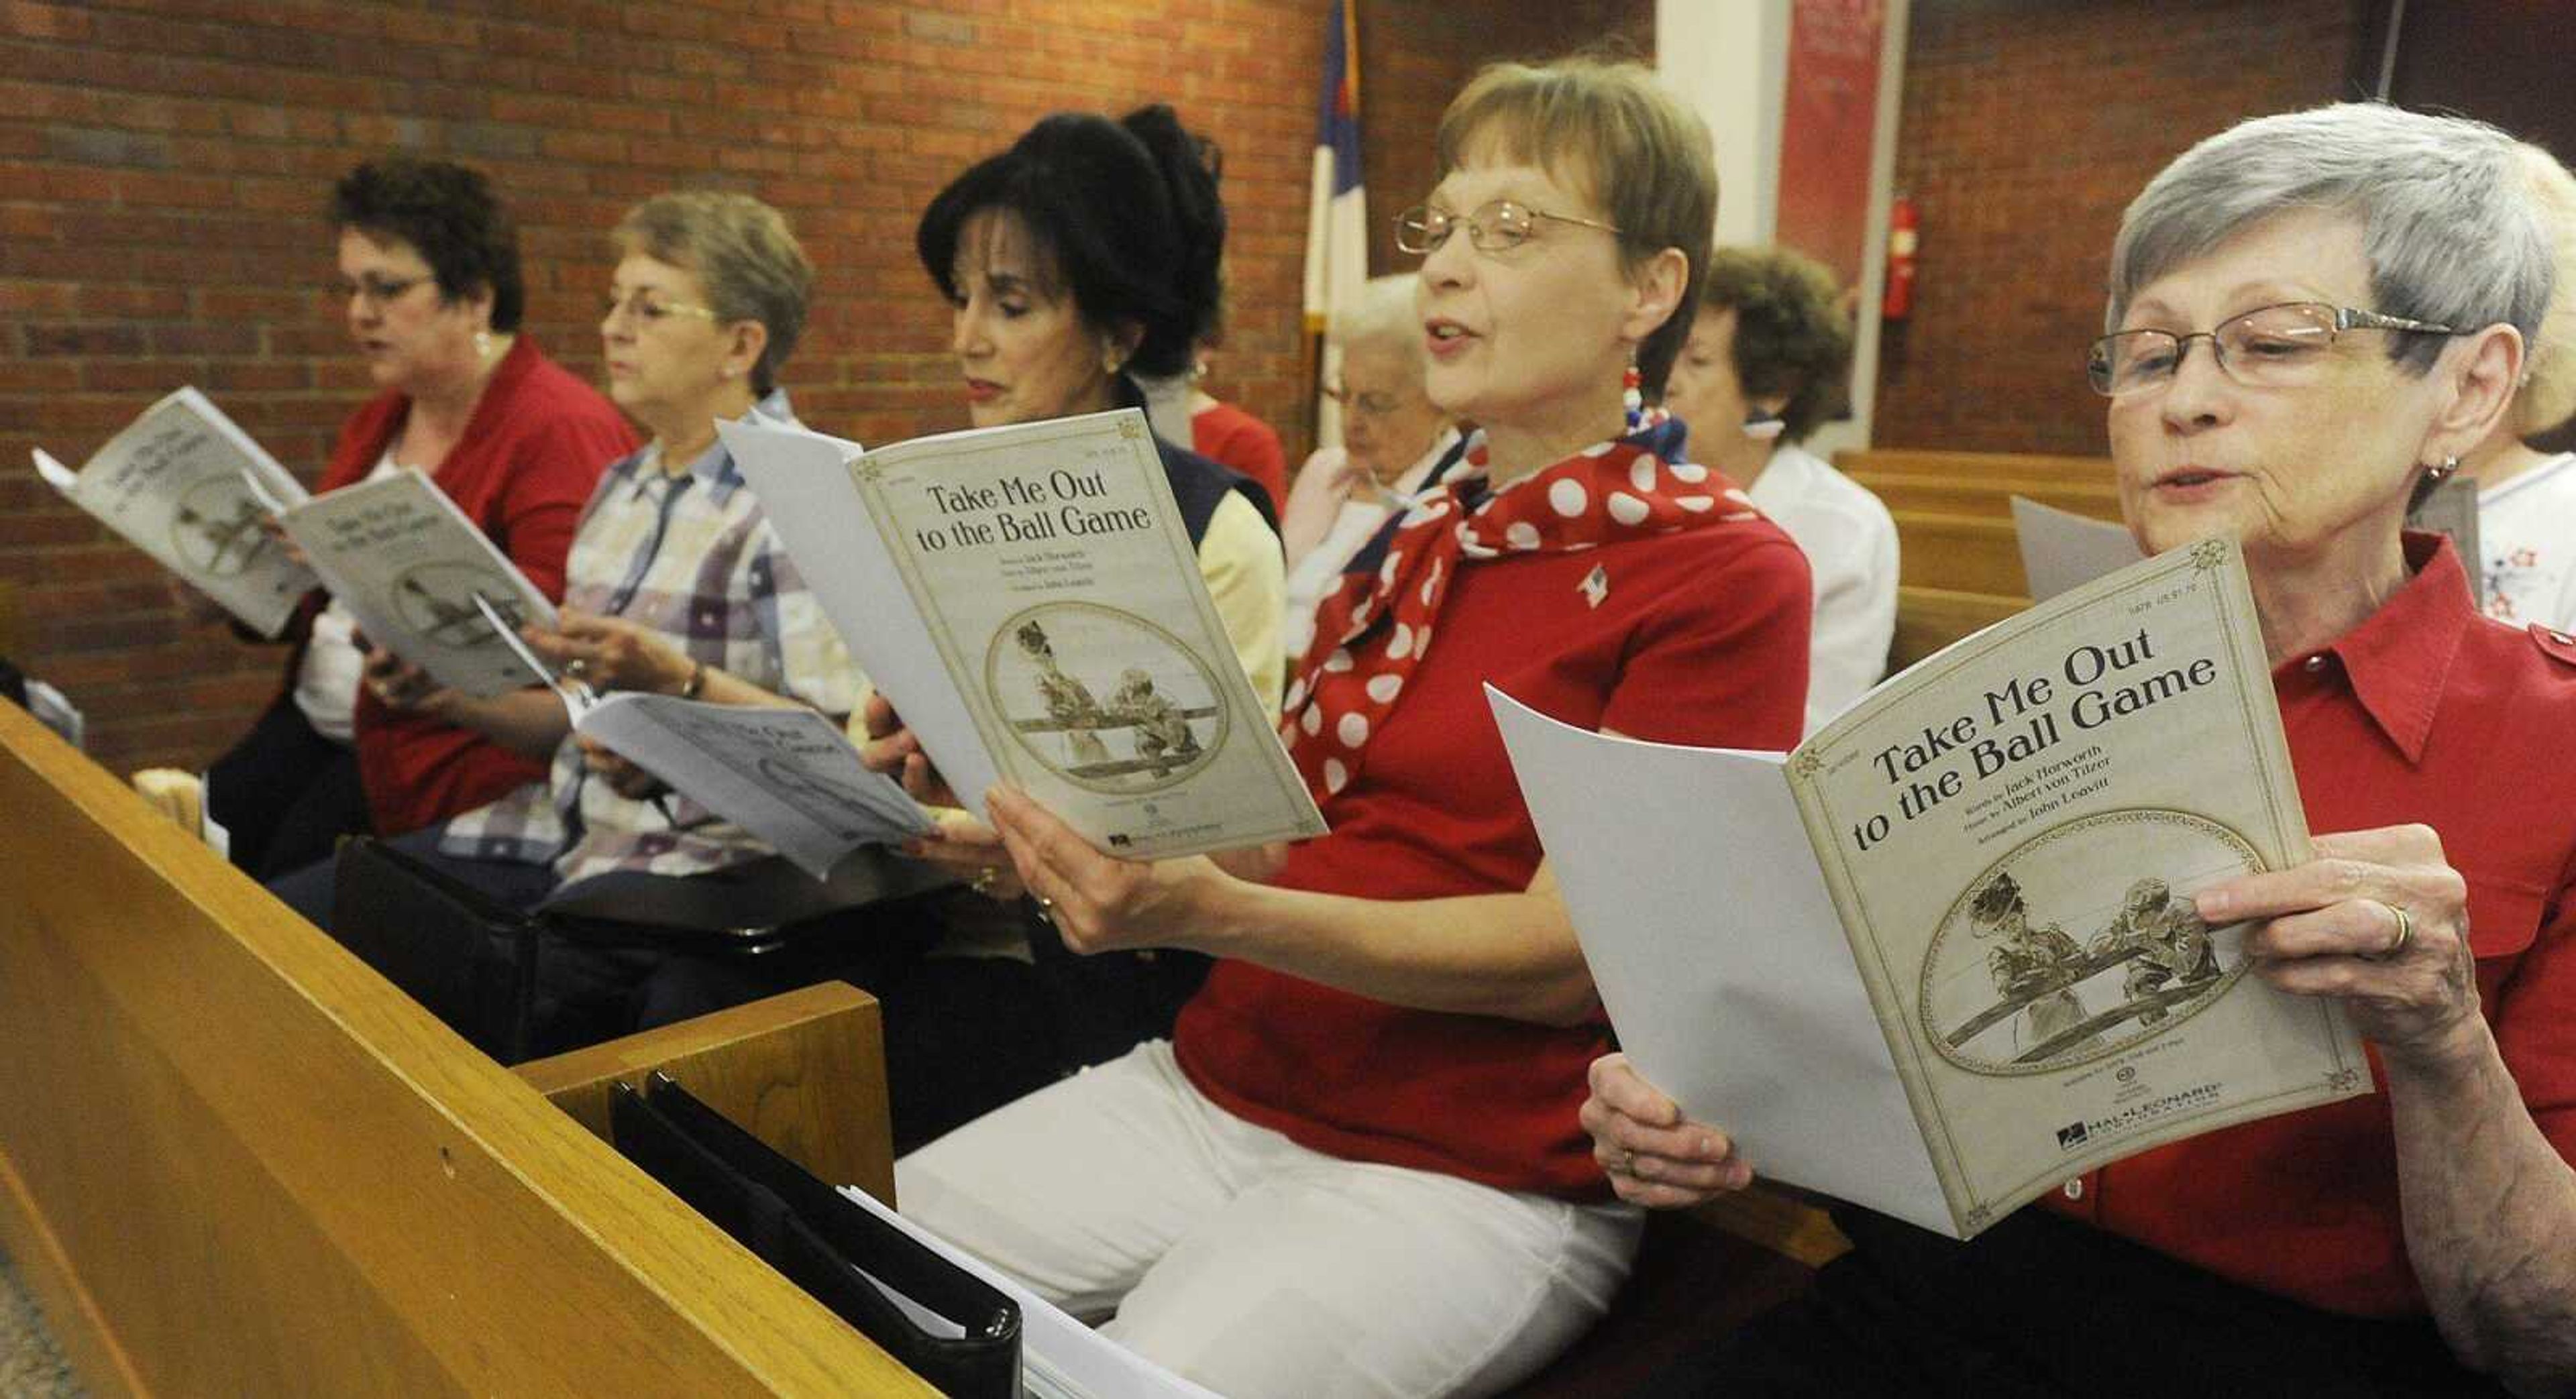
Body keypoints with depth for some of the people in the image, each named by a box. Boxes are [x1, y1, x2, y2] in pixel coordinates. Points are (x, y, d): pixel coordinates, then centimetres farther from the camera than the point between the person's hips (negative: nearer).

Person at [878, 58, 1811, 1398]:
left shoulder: (1723, 576, -8)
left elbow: (1563, 956, -15)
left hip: (1474, 1175, -5)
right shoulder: (1416, 537, 11)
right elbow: (1278, 840, 10)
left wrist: (1209, 914, -26)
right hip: (1221, 1081, 6)